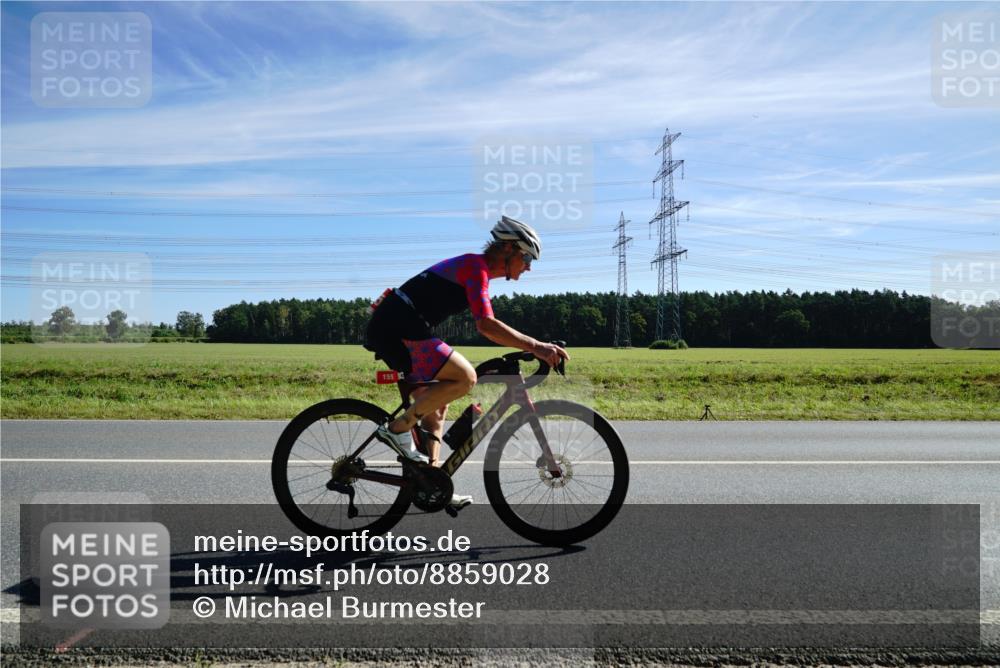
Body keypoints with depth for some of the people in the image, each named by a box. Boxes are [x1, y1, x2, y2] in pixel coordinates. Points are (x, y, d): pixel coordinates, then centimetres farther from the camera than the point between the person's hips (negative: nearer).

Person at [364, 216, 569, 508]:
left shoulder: (473, 266, 21)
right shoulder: (476, 267, -11)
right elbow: (486, 325, -24)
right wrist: (535, 346, -25)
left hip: (388, 329, 10)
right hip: (399, 327, -10)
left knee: (435, 403, 12)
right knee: (465, 378, -17)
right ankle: (397, 429, -10)